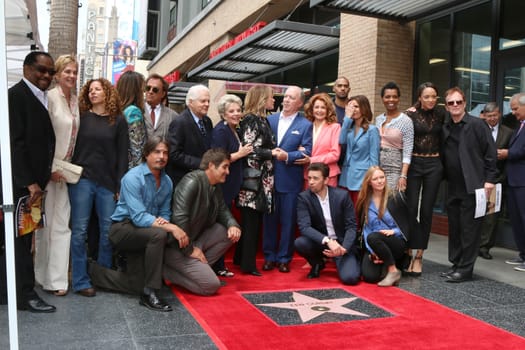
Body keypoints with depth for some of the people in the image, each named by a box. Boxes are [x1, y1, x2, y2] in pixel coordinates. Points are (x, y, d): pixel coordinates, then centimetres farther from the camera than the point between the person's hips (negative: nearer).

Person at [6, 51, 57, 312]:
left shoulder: (41, 98, 13)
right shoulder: (16, 95, -11)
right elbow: (15, 142, -17)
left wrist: (40, 178, 7)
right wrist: (29, 182, -19)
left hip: (34, 180, 8)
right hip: (21, 183, -8)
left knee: (24, 236, 14)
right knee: (21, 236, 0)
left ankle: (22, 289, 25)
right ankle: (26, 294, 8)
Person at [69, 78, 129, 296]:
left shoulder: (118, 121, 6)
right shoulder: (81, 117, 7)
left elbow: (122, 154, 4)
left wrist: (120, 185, -2)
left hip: (108, 182, 1)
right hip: (82, 179, 0)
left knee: (108, 231, 3)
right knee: (79, 230, 0)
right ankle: (80, 281, 8)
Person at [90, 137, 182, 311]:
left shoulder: (167, 182, 3)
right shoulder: (133, 178, -18)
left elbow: (165, 213, 8)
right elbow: (138, 217, -27)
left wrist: (162, 221, -18)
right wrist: (171, 227, -33)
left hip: (141, 233, 7)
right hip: (123, 228, -7)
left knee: (137, 286, 2)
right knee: (158, 234, -35)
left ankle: (93, 271, 24)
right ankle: (150, 294, -25)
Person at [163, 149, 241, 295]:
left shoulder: (215, 187, 6)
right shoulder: (192, 182, -22)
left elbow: (223, 211, 17)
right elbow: (179, 217, -29)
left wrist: (233, 225, -7)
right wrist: (189, 250, -20)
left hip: (196, 238, 9)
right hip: (177, 246, -9)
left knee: (230, 232, -3)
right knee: (212, 285, -14)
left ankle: (199, 266, 1)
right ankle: (165, 270, -1)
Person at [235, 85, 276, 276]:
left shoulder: (262, 120, 15)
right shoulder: (251, 120, -12)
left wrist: (274, 152, 7)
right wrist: (272, 153, -14)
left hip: (261, 178, 9)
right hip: (253, 178, -9)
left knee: (252, 220, 15)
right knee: (252, 221, -2)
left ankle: (242, 258, 26)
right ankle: (248, 263, 8)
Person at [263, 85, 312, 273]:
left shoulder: (305, 125, 0)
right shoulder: (270, 119, 10)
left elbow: (306, 153, -8)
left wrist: (287, 156, -20)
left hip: (290, 180, -2)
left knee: (288, 221, 5)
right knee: (269, 219, 9)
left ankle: (284, 258, 18)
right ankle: (269, 256, 21)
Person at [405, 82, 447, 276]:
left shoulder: (441, 113, 4)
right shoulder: (411, 114, -3)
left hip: (434, 165, 2)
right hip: (414, 164, -2)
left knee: (426, 211, 4)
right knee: (411, 209, -7)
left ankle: (419, 255, 12)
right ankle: (410, 252, 3)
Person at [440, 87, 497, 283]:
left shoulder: (477, 125, -4)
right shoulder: (445, 129, 12)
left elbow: (490, 152, -7)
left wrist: (489, 179, -11)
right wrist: (445, 179, 7)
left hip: (473, 186, -6)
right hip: (453, 188, 6)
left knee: (469, 228, -1)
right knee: (454, 228, 11)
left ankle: (465, 269, 7)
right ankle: (456, 264, 23)